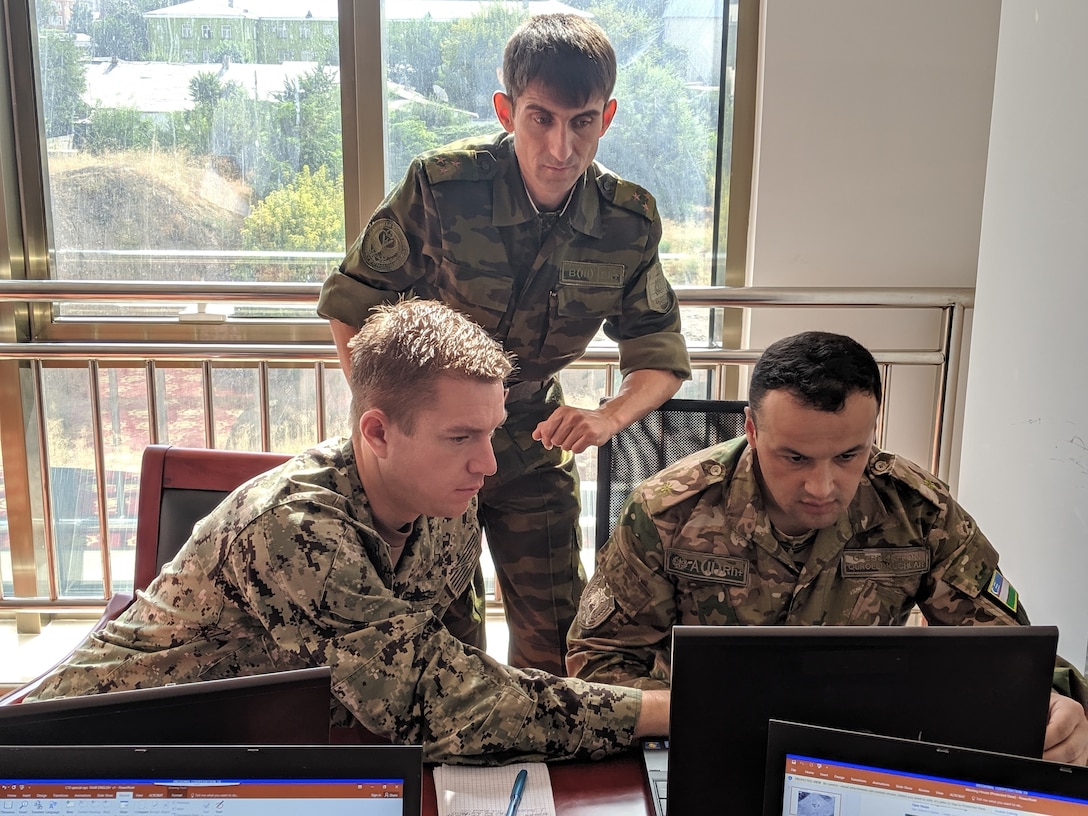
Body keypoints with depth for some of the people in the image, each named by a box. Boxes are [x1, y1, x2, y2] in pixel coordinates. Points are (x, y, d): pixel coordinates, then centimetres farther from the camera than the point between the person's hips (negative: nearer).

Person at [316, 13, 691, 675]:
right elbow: (352, 306, -9)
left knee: (555, 633, 8)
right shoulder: (440, 186, -21)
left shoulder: (629, 222, -12)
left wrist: (609, 417, -22)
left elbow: (662, 354, -2)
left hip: (532, 440, 3)